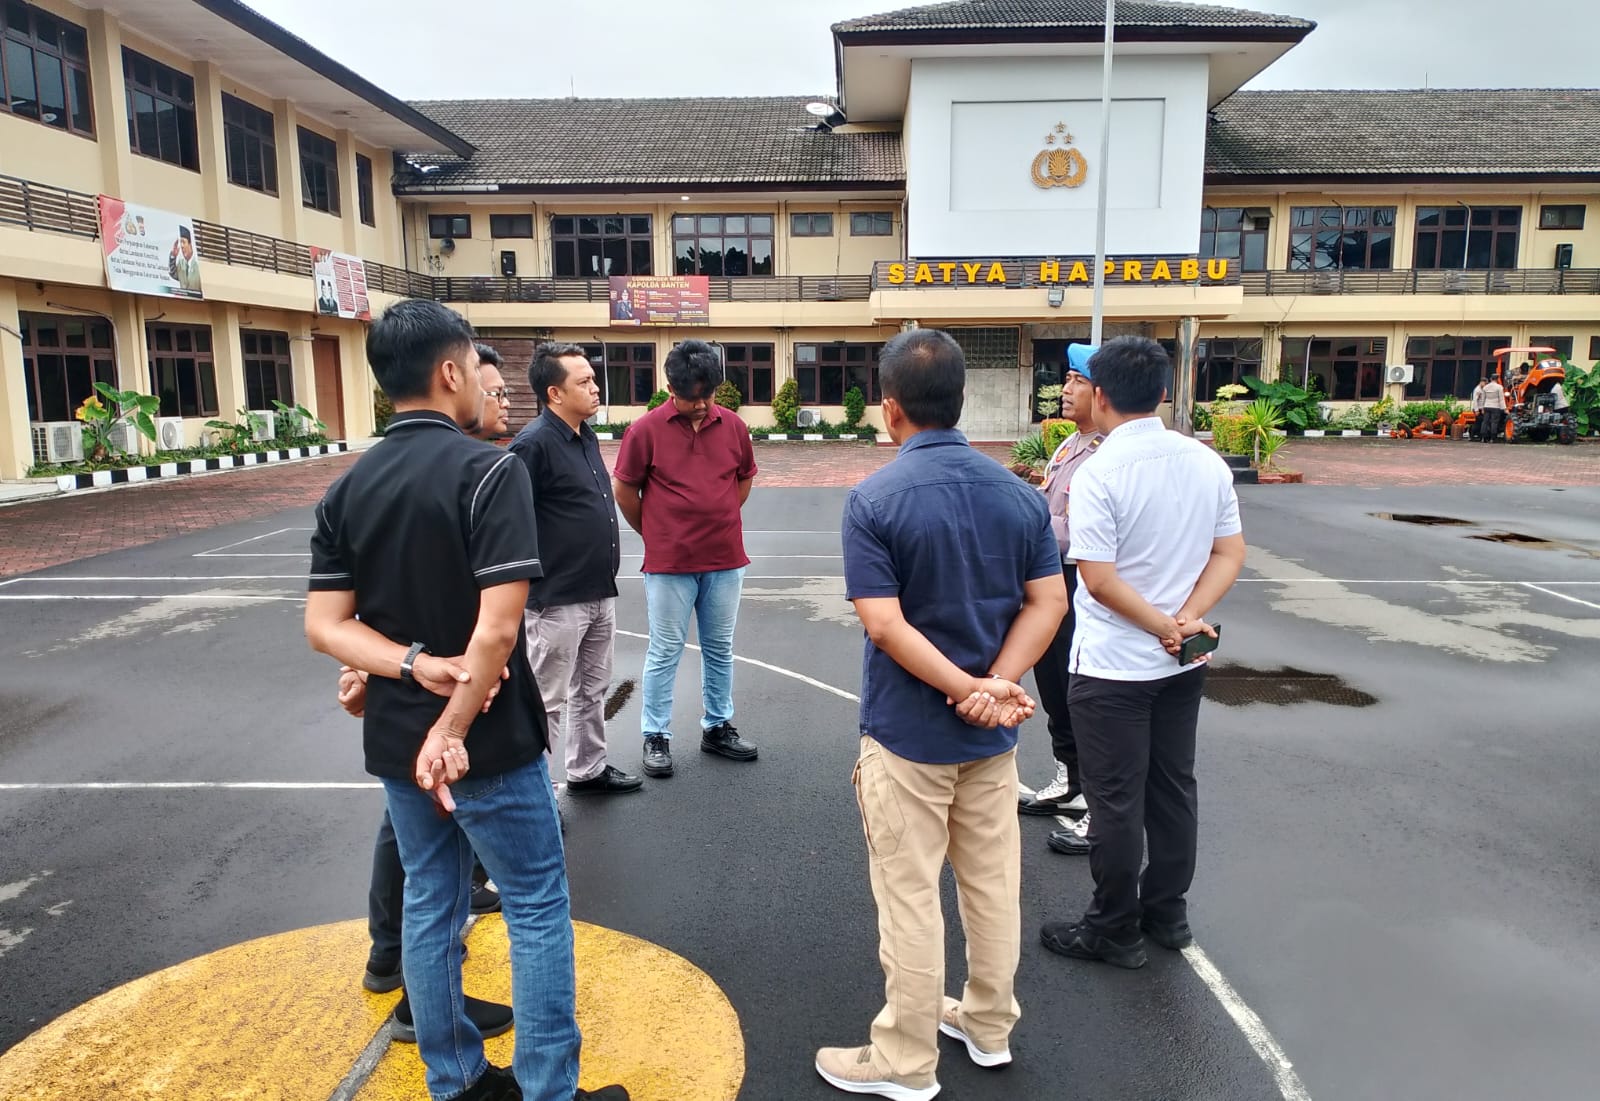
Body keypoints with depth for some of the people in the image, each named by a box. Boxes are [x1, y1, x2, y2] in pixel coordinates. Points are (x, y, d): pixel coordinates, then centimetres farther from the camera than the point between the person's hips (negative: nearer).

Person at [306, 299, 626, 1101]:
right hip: (489, 741, -6)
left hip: (394, 740, 7)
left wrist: (416, 666, -13)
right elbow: (498, 626, -24)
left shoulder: (347, 488, 3)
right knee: (537, 911, 8)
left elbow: (325, 625, -1)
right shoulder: (488, 470, -17)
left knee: (428, 904, 19)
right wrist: (454, 727, -16)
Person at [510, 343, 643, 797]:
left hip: (601, 593, 9)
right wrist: (535, 584, -16)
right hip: (557, 601, -9)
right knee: (547, 701, 2)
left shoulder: (586, 437, 10)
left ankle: (588, 769, 36)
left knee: (592, 691, 20)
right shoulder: (534, 444, -17)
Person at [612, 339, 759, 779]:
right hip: (668, 564, -3)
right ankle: (655, 737, 18)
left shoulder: (733, 426, 1)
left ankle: (718, 727, 29)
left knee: (720, 649, 14)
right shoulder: (646, 429, -9)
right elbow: (623, 489, 0)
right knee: (665, 653, 6)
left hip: (725, 560, 4)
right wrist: (653, 533, 7)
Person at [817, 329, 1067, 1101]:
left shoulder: (874, 500, -16)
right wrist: (994, 686, -11)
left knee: (909, 897, 7)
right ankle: (989, 1026, 37)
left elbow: (884, 623, -22)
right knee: (994, 883, 19)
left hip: (908, 732, -5)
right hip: (992, 733, 6)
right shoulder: (1019, 493, 0)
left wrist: (965, 689, -16)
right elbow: (1048, 603, -3)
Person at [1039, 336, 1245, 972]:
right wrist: (1186, 620, -9)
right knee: (1173, 787, 18)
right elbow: (1230, 554, 1)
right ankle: (1168, 913, 34)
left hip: (1112, 667, -6)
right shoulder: (1207, 462, 0)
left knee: (1116, 801, 6)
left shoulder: (1098, 473, -19)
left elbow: (1099, 580, -22)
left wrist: (1165, 626, -13)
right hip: (1182, 664, 7)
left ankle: (1114, 932, 20)